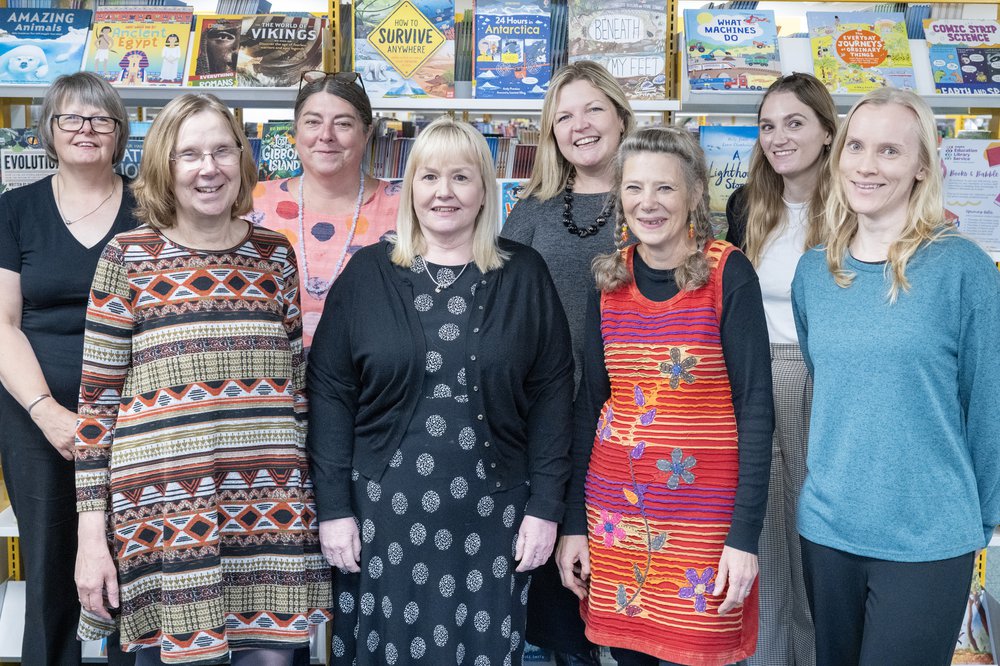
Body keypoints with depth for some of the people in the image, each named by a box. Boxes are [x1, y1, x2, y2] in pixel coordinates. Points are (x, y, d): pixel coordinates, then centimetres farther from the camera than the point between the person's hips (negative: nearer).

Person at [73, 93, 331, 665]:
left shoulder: (275, 254, 7)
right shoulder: (128, 258, 0)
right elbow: (97, 402, 0)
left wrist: (306, 488, 11)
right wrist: (91, 533, -2)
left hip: (271, 505, 2)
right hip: (161, 508, -2)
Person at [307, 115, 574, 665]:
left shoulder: (525, 276, 2)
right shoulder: (367, 274, 1)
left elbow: (552, 392, 0)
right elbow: (330, 392, 0)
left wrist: (545, 507, -4)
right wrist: (332, 507, -5)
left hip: (491, 517, 0)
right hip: (384, 513, 0)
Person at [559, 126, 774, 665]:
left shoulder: (727, 274, -9)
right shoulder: (610, 278, 3)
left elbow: (755, 406, -9)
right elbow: (589, 402, 7)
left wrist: (746, 534, -12)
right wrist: (573, 522, 6)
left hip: (704, 512, -3)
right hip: (613, 509, 4)